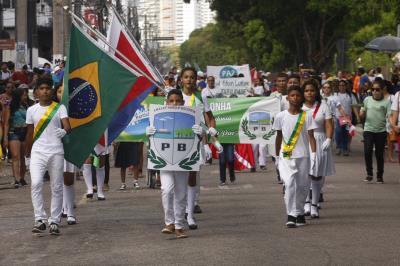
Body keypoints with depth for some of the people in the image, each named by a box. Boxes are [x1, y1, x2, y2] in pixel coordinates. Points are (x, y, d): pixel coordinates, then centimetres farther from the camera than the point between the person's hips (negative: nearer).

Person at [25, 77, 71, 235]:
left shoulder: (60, 108, 2)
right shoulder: (31, 110, 9)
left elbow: (67, 126, -11)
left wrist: (64, 131, -34)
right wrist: (27, 152, 21)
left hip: (56, 152, -1)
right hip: (38, 152, 1)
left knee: (56, 187, 2)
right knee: (36, 183, -18)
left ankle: (54, 222, 9)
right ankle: (40, 220, -18)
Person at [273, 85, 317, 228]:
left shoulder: (307, 116, 1)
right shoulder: (281, 116, 2)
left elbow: (311, 136, 0)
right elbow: (279, 137, 12)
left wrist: (313, 154, -9)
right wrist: (277, 156, 15)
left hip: (303, 156, 1)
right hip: (286, 157, -1)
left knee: (303, 186, 6)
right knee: (290, 183, -16)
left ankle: (299, 213, 23)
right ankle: (291, 215, -17)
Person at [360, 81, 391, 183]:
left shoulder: (386, 102, -1)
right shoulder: (367, 100, 8)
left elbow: (389, 115, -7)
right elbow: (362, 115, 13)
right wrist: (362, 112, -9)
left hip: (381, 131, -1)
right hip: (368, 130, 1)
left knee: (379, 154, 5)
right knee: (367, 151, -11)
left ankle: (380, 176, 17)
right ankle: (369, 174, 4)